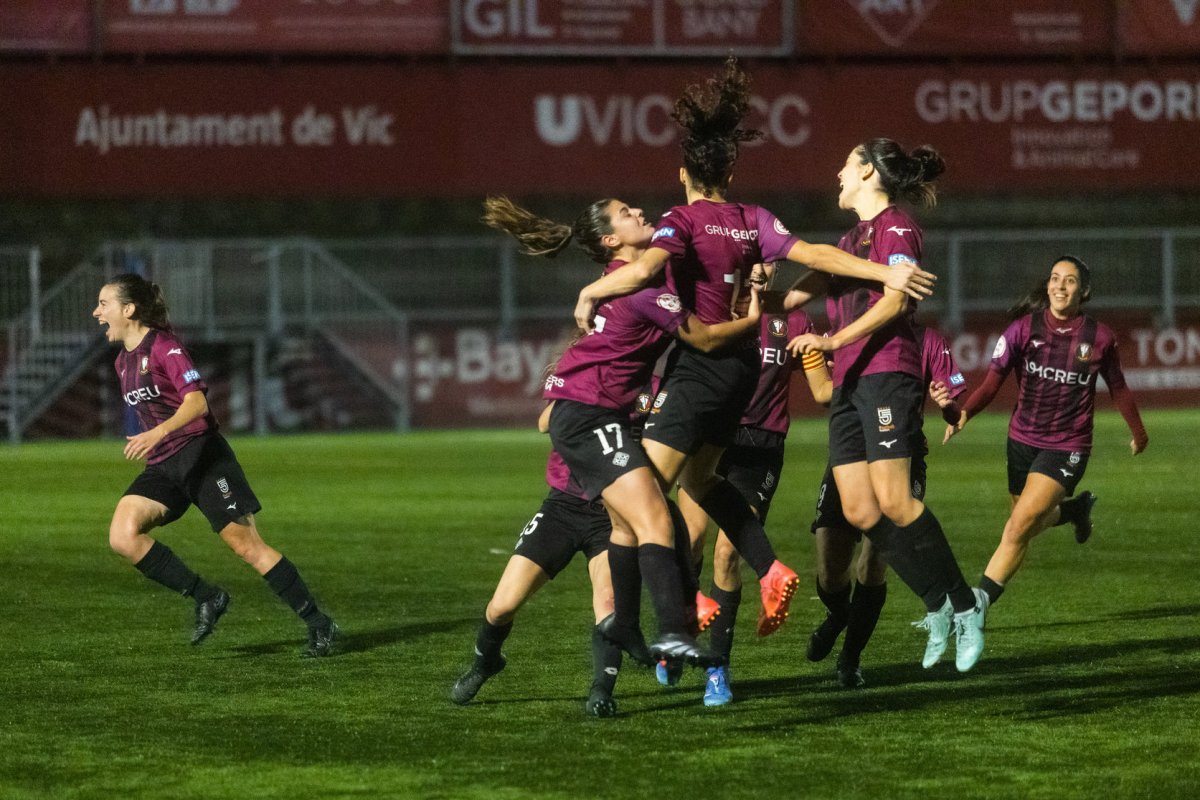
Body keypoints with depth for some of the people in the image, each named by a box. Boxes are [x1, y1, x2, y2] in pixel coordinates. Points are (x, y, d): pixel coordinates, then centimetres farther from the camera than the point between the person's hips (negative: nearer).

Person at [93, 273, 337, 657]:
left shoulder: (164, 346, -11)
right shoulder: (123, 360, 14)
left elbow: (196, 400, -24)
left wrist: (158, 433, -38)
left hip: (200, 454, -8)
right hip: (162, 467, 8)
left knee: (247, 545, -8)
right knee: (123, 536, -16)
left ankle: (319, 624, 2)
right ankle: (206, 598, -5)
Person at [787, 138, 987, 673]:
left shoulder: (895, 228, -4)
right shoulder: (851, 238, 23)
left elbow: (894, 301, -16)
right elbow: (814, 283, 33)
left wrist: (834, 341, -24)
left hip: (886, 372, -9)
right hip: (849, 381, 9)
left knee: (892, 500, -17)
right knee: (859, 510, -3)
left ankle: (964, 605, -7)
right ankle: (938, 607, 4)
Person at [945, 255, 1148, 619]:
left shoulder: (1100, 337, -6)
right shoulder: (1025, 327, -6)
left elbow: (1117, 387, 10)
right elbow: (993, 379, -9)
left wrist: (1138, 431, 23)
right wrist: (964, 412, -27)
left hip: (1067, 448, -3)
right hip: (1023, 439, 3)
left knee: (1018, 528, -17)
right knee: (1027, 523, 20)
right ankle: (1076, 509, 51)